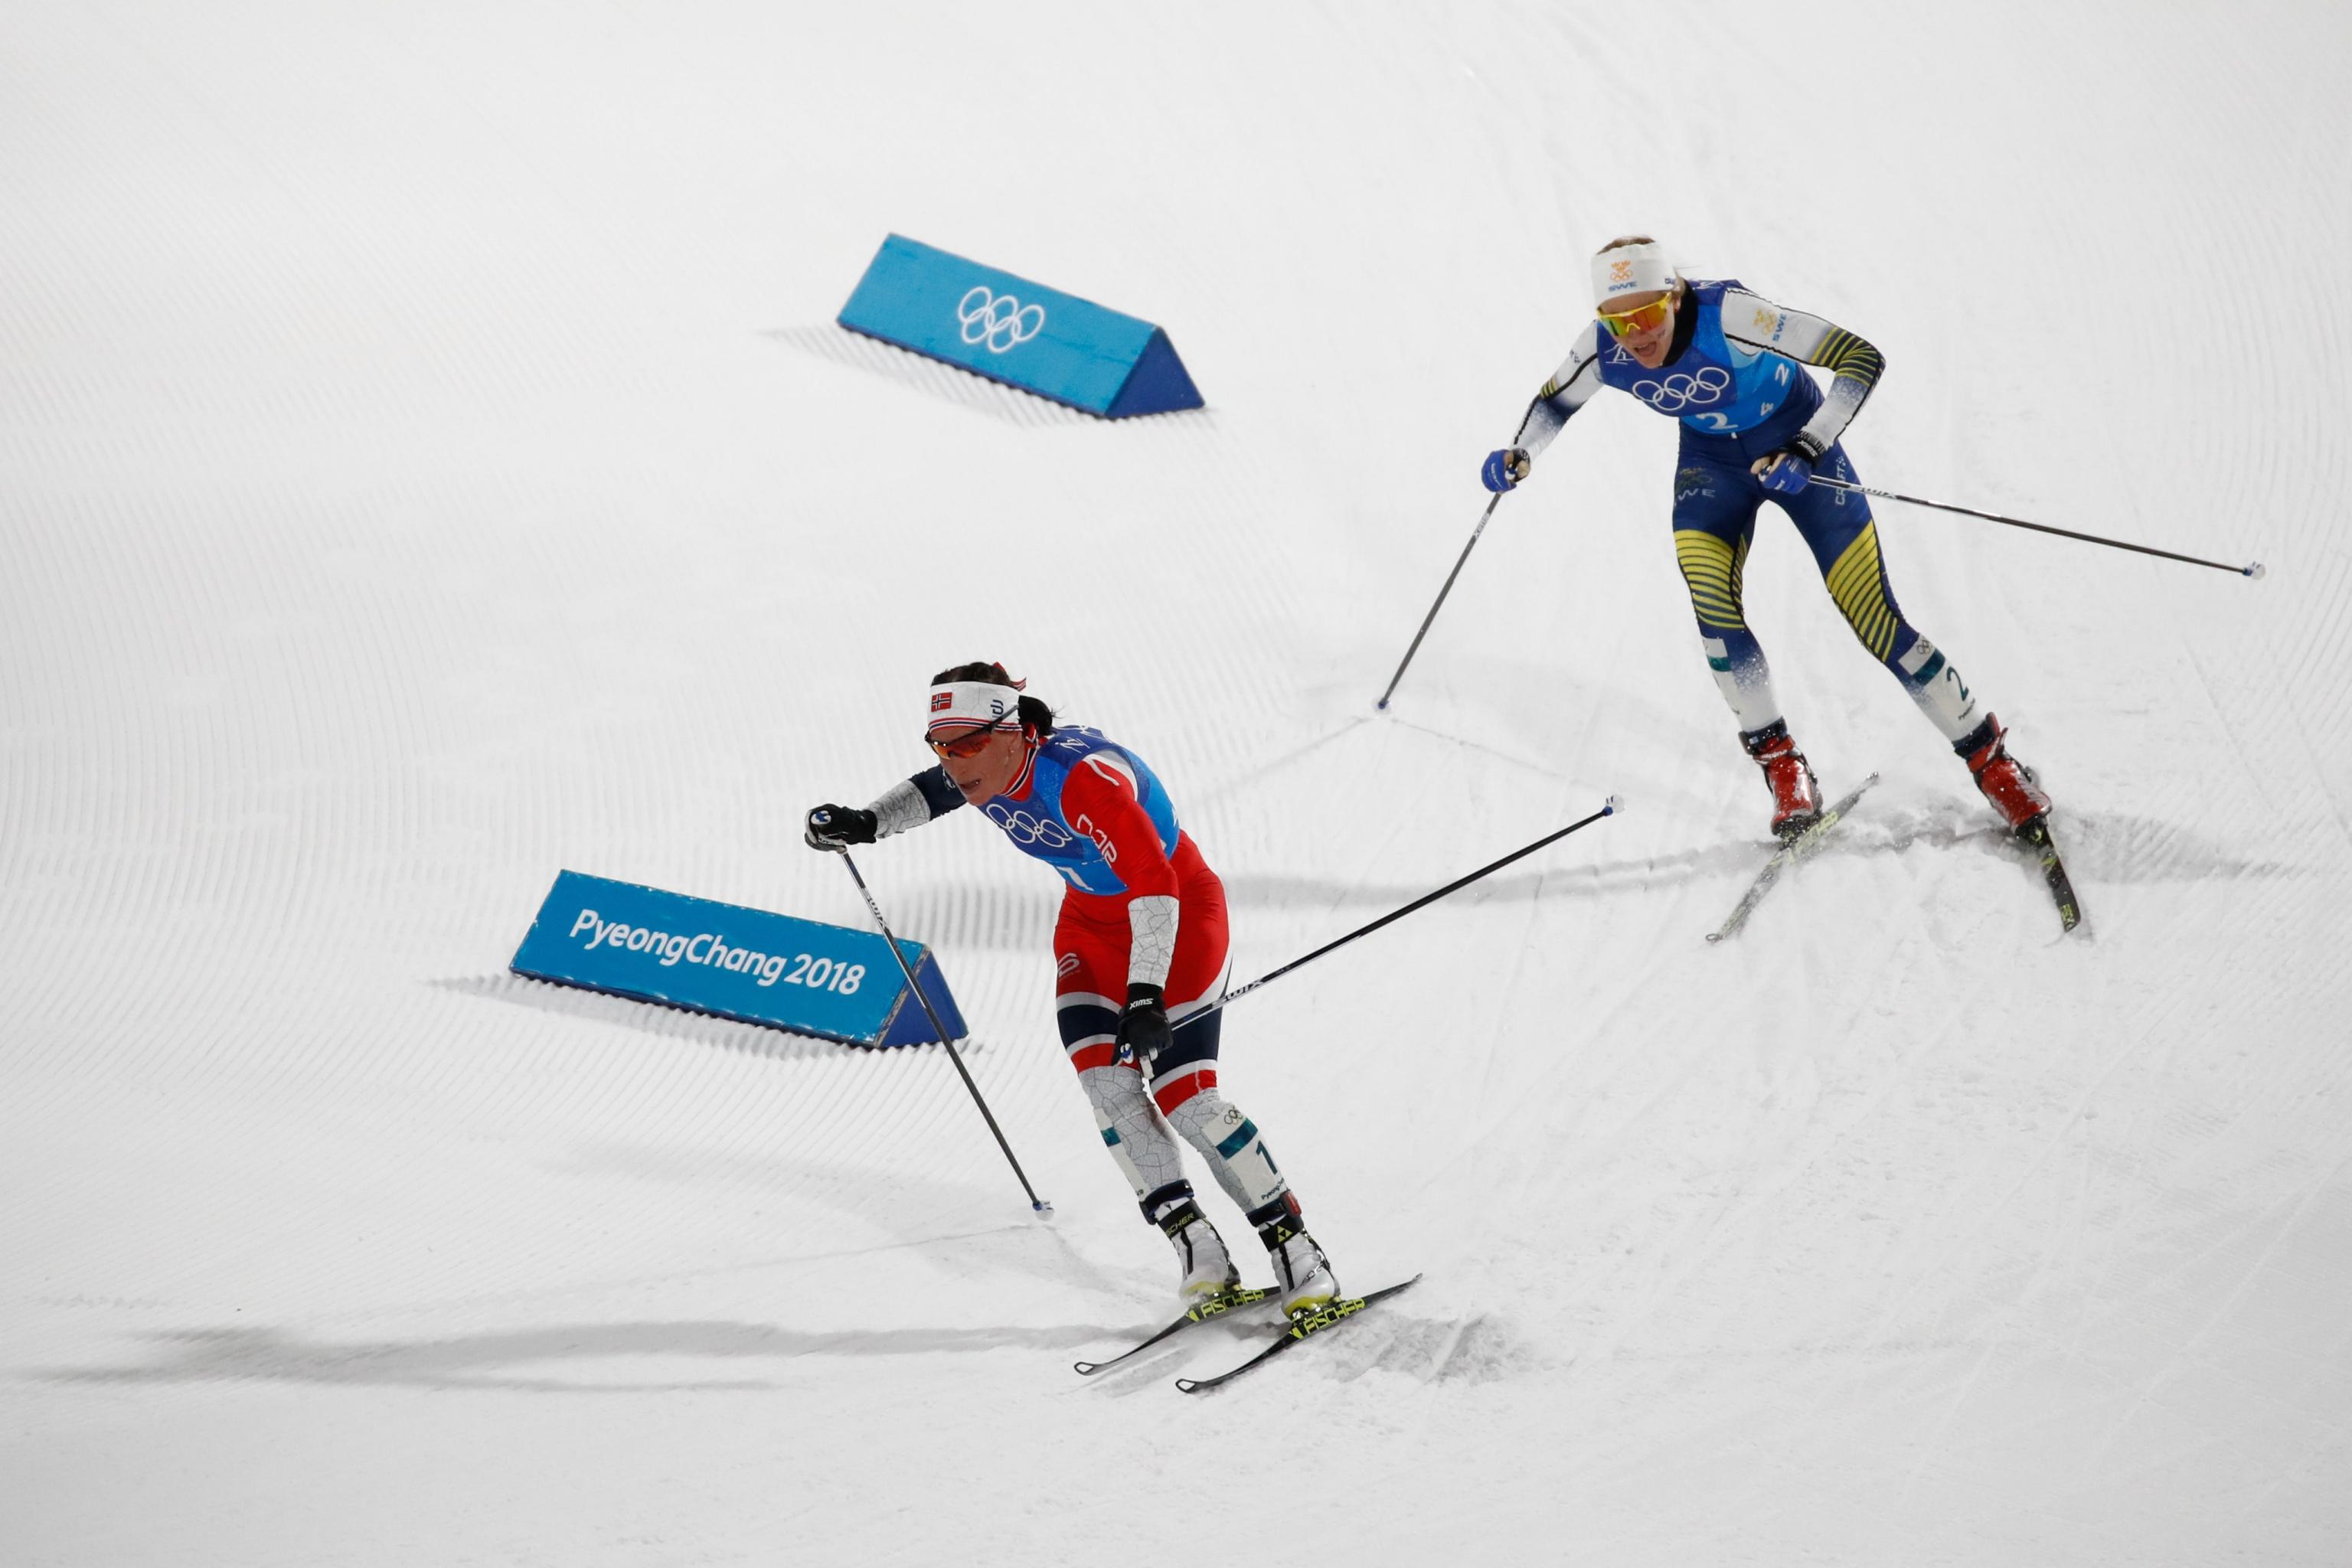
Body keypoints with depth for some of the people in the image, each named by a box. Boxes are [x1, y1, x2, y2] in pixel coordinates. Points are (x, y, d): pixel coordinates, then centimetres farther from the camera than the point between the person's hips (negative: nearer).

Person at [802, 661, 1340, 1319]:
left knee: (1184, 1096, -15)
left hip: (1177, 913, -7)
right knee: (1105, 1079, -12)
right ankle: (1198, 1249, -7)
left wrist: (1146, 994, -47)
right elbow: (934, 790, 15)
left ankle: (1295, 1251, -4)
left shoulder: (1082, 776, -35)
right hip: (1092, 923, 7)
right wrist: (867, 823, 1)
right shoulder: (985, 767, -12)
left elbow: (1154, 886, -40)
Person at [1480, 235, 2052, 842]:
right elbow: (1556, 402, 4)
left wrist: (1809, 449, -41)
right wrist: (1519, 455, -15)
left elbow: (1861, 359, -33)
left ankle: (1992, 761, 8)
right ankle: (1780, 764, -4)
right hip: (1712, 461, 4)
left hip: (1795, 447, -4)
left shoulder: (1728, 316, -34)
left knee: (1874, 619, -8)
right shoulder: (1603, 349, -20)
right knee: (1711, 608, -22)